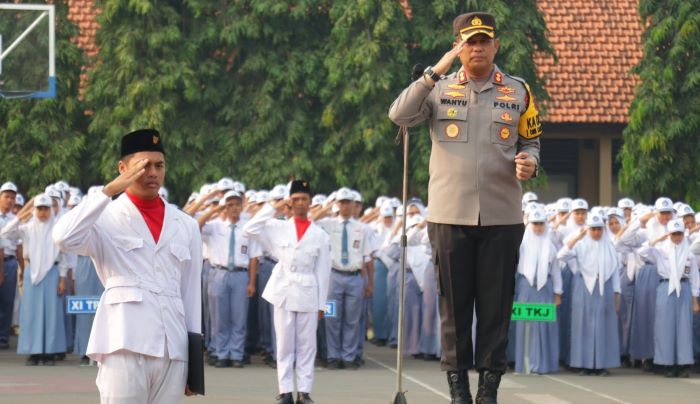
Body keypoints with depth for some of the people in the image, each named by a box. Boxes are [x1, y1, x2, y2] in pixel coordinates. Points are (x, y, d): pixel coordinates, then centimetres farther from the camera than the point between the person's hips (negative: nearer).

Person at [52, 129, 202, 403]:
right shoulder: (106, 218, 3)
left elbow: (191, 291, 16)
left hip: (173, 347, 4)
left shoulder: (185, 225, 15)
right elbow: (65, 237, -18)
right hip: (125, 345, -4)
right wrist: (110, 190, -13)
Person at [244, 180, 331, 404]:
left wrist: (321, 303, 2)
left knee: (306, 345, 2)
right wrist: (273, 207, -3)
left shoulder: (320, 235, 3)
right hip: (283, 292, 0)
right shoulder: (278, 227, 5)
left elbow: (323, 271, 4)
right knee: (284, 344, 3)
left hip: (308, 294, 0)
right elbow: (250, 228, -6)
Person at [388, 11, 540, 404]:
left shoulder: (518, 91, 9)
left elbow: (531, 145, 15)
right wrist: (436, 72, -15)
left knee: (496, 303, 1)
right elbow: (400, 115, -10)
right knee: (454, 302, 3)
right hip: (450, 214, 0)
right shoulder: (440, 88, 6)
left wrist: (528, 163, -9)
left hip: (502, 216, 0)